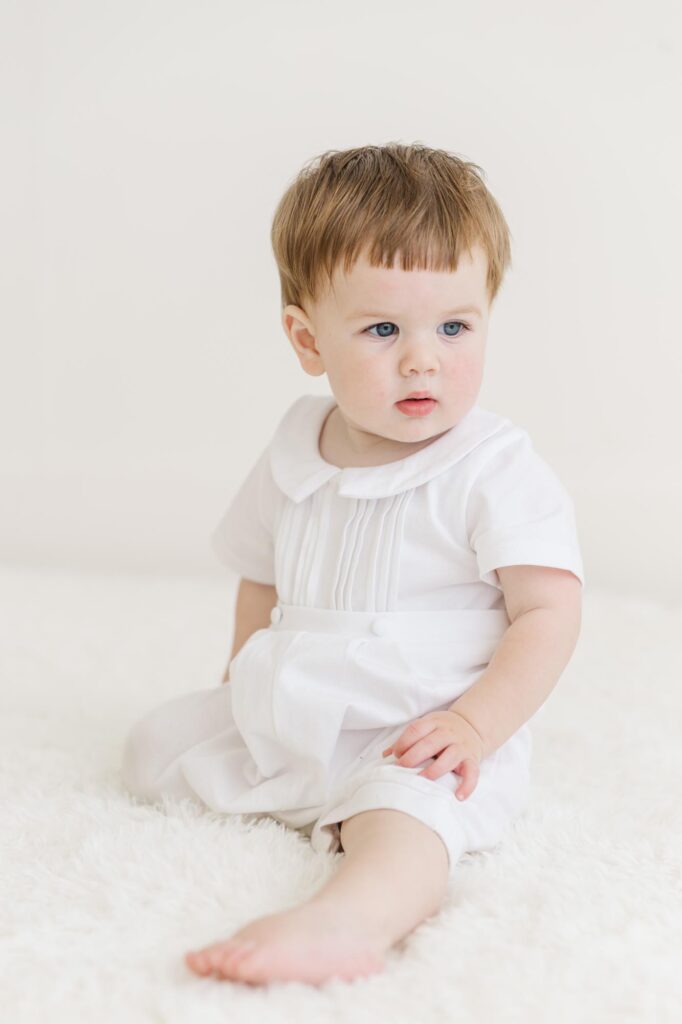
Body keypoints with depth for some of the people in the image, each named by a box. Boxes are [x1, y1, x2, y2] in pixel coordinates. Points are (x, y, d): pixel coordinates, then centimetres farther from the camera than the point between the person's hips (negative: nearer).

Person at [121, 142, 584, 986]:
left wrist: (474, 725, -27)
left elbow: (549, 612, -17)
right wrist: (244, 689, 14)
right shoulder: (291, 460, 3)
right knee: (154, 747, 12)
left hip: (424, 743, -7)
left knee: (403, 804, -39)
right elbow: (262, 579, 19)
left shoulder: (498, 473, -13)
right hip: (291, 724, 7)